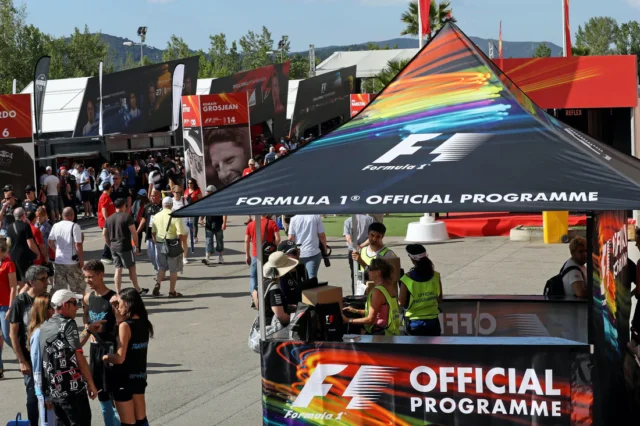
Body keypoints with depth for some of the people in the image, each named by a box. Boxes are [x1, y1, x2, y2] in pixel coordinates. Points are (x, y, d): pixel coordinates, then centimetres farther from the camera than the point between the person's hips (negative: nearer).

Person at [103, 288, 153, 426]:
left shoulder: (125, 326, -19)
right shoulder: (143, 323, 2)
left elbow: (120, 358, -23)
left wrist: (106, 357, -3)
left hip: (125, 378, -7)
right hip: (140, 376, 7)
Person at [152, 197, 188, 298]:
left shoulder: (156, 216, 3)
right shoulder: (175, 216, -13)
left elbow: (153, 232, 10)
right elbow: (181, 234, -18)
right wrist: (184, 237, 3)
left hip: (159, 244, 4)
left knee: (162, 267, 19)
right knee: (173, 269, 7)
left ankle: (158, 284, -1)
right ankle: (172, 291, 10)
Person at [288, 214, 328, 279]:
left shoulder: (294, 219, 2)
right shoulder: (316, 216, -4)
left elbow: (291, 238, -1)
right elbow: (322, 235, -3)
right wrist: (325, 248, 11)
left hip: (298, 254, 3)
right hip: (313, 252, -2)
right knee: (312, 277, -6)